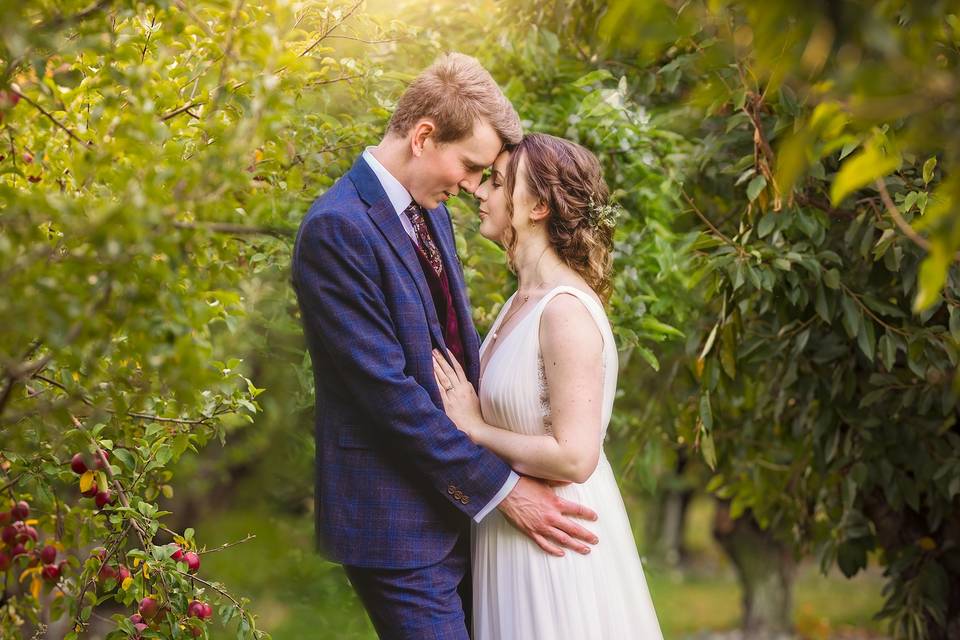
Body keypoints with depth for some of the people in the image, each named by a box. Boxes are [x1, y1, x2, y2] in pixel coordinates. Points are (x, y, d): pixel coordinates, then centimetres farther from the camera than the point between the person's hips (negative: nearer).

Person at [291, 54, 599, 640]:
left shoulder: (430, 212, 9)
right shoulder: (338, 228, -19)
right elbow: (387, 390, -22)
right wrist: (502, 487, -18)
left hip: (454, 504, 9)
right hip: (397, 522, -9)